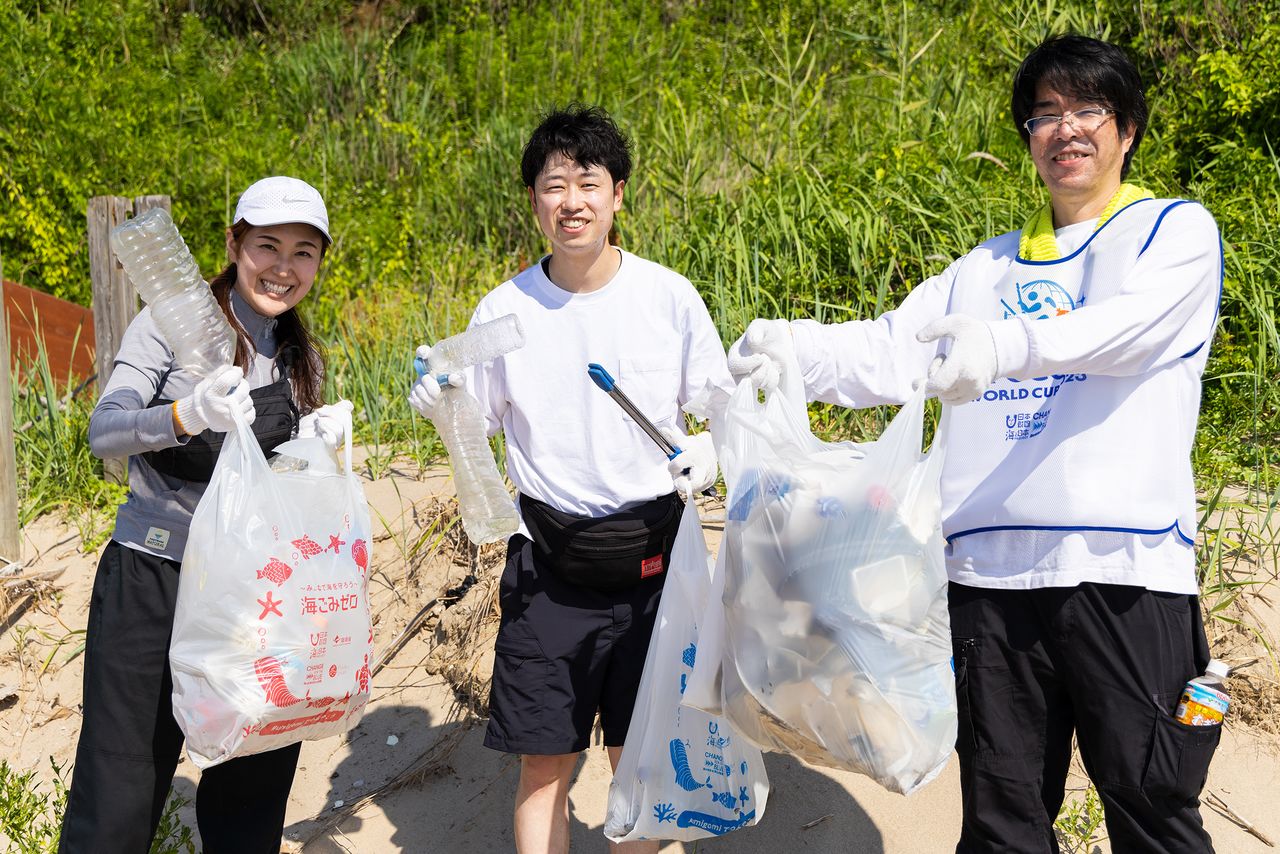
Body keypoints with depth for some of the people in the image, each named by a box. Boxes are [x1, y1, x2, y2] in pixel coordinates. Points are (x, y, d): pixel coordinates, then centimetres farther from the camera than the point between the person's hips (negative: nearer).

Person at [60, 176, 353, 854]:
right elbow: (104, 432, -16)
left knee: (250, 798, 7)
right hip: (151, 580, -5)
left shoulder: (301, 358, 13)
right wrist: (186, 416, -34)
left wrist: (319, 442, -3)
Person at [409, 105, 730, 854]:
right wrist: (440, 405, -14)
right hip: (550, 564, 1)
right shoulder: (504, 310, -1)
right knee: (544, 764, 5)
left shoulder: (670, 297, -4)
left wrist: (708, 450, -13)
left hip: (652, 557, 0)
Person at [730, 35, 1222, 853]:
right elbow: (892, 347, 8)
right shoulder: (990, 266, 20)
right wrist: (794, 349, -12)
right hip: (993, 571, 4)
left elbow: (1125, 328, -16)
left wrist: (1006, 343, -34)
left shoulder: (1177, 230, 5)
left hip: (1124, 569, -4)